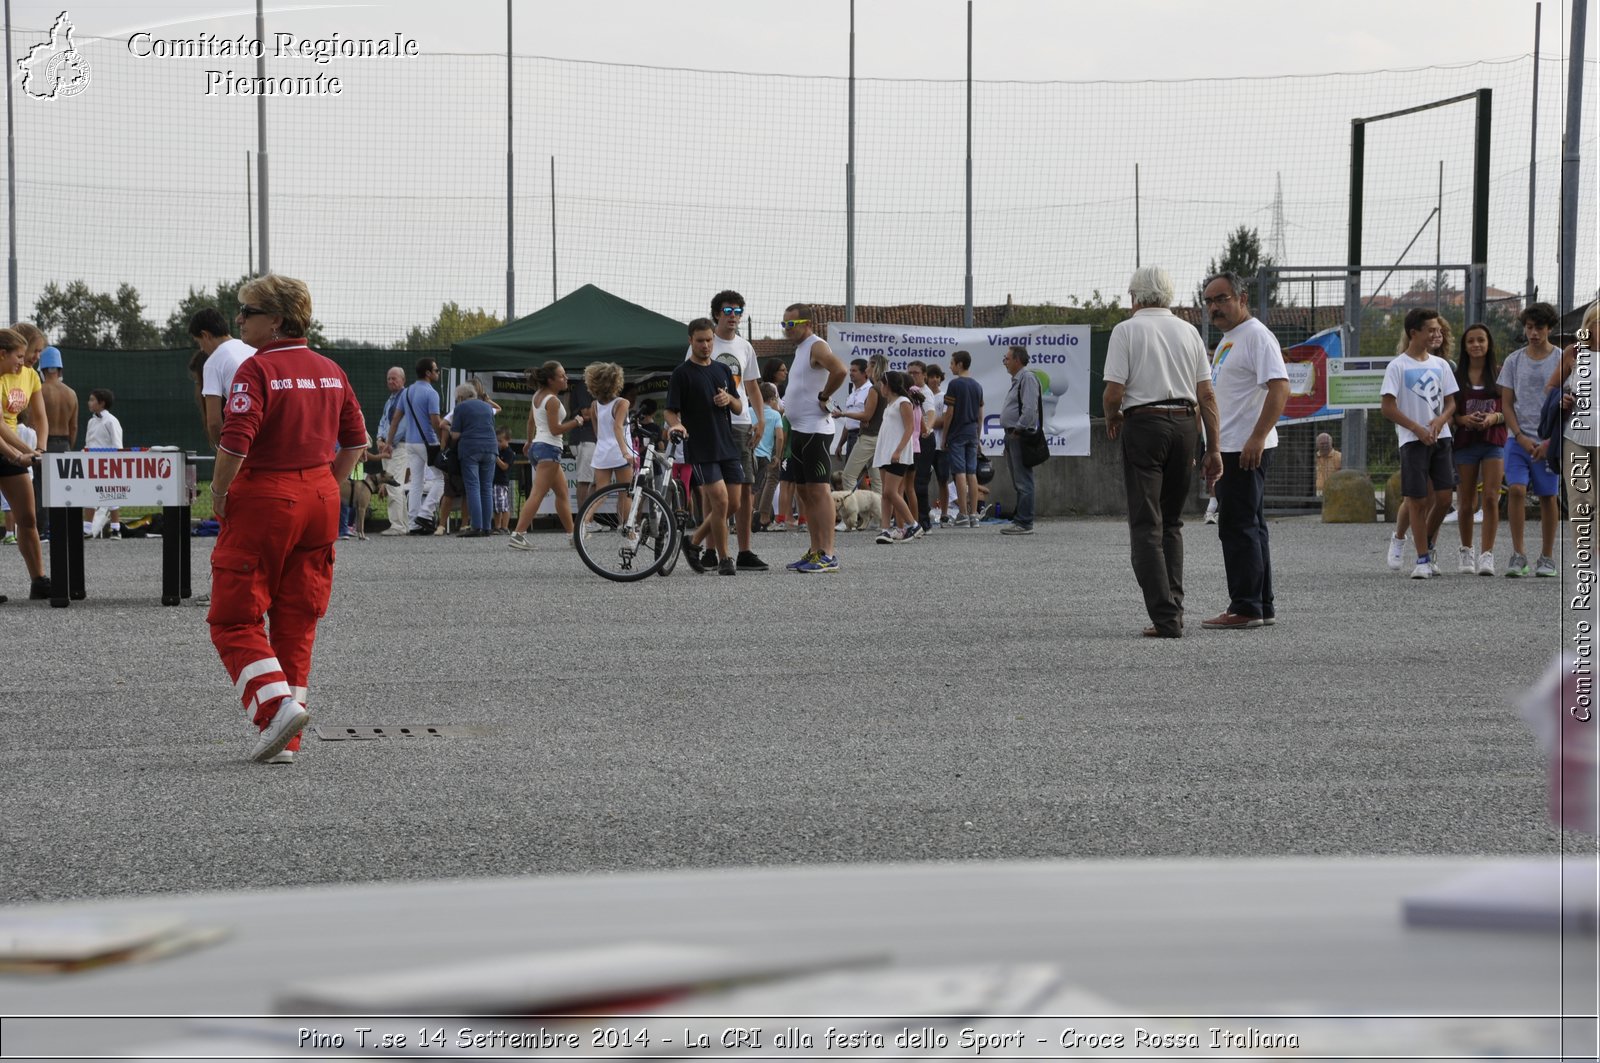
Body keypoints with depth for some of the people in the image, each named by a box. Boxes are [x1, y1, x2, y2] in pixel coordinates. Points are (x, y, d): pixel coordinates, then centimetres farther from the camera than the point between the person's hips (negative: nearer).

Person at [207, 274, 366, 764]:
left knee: (234, 619, 3)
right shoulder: (330, 371, 8)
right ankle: (284, 742, 12)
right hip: (320, 499, 7)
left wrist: (218, 491, -8)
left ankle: (278, 705, -15)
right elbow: (355, 441, 13)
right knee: (297, 622, 11)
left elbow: (235, 443, -22)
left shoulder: (257, 369, -13)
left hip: (264, 499, -7)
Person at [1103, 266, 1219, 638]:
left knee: (1146, 525, -3)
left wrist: (1111, 419, 12)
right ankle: (1172, 609, 11)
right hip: (1185, 426, 4)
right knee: (1171, 523, 16)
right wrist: (1213, 449, 9)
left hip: (1143, 424, -4)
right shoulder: (1188, 331, 11)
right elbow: (1206, 395, 7)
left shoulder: (1127, 330, -1)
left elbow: (1113, 393, -9)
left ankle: (1165, 618, -12)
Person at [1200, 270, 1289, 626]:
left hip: (1247, 449, -11)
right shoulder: (1227, 340, 19)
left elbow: (1280, 387, -23)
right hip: (1229, 449, 11)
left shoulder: (1256, 336, -12)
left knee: (1238, 527, -10)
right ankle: (1263, 606, 18)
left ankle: (1246, 608, -8)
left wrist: (1257, 438, -28)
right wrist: (1213, 447, 23)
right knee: (1249, 527, 13)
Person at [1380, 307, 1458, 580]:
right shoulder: (1398, 367, -4)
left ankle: (1427, 545, 22)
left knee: (1443, 498, -1)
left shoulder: (1440, 364, 11)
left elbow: (1450, 403, 13)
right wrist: (1417, 429, -16)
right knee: (1418, 500, -4)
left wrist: (1441, 419, -9)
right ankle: (1423, 559, 3)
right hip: (1412, 441, -5)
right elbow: (1388, 407, -8)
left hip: (1440, 437, 5)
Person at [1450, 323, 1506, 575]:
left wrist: (1494, 417, -13)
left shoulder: (1500, 374, 5)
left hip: (1494, 441, -1)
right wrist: (1464, 419, -13)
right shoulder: (1456, 375, 7)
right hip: (1465, 441, 1)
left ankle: (1487, 555, -13)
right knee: (1466, 503, 5)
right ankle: (1466, 551, 23)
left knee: (1491, 498, -12)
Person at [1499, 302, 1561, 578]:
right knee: (1516, 489, -15)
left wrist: (1549, 443, -9)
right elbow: (1507, 404, 7)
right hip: (1518, 438, 1)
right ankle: (1518, 554, -10)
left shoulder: (1560, 360, 0)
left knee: (1548, 497, 3)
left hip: (1549, 441, -1)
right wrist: (1521, 438, -5)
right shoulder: (1514, 361, 6)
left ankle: (1546, 558, 12)